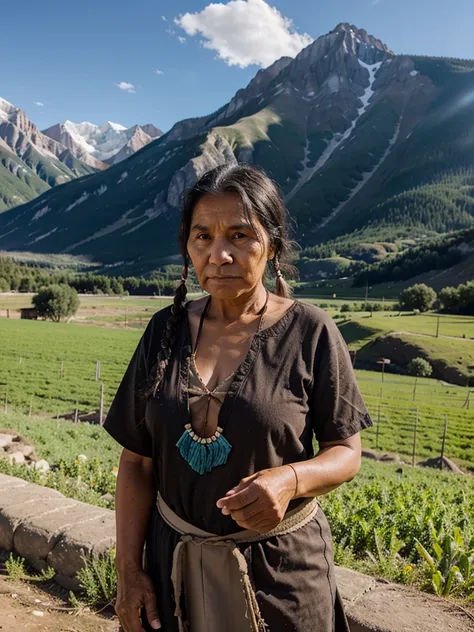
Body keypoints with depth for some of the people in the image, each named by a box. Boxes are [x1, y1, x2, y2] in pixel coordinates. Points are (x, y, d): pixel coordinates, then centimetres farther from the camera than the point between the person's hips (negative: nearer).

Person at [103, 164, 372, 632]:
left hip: (279, 566, -2)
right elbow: (137, 460, -1)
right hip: (175, 562, 3)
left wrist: (291, 479, -26)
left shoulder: (310, 333, -13)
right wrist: (128, 569, -3)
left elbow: (346, 452, -7)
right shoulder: (166, 330, -5)